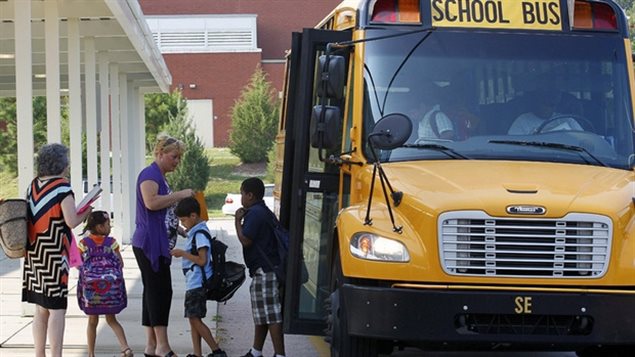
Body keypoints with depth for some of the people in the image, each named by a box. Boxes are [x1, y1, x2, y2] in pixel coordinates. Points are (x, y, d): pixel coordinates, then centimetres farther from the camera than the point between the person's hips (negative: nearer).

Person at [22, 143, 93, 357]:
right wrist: (86, 212, 0)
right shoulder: (62, 188, -12)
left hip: (34, 256, 7)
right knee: (57, 309, -3)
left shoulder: (33, 186, 8)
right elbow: (71, 221, -17)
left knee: (41, 309, 13)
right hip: (54, 257, -7)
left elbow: (30, 217, 13)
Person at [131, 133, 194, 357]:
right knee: (160, 290, -11)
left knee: (153, 292, 9)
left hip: (158, 245, 10)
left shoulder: (159, 177, 21)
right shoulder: (150, 174, -9)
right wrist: (181, 194, -18)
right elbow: (151, 202, -25)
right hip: (150, 244, -10)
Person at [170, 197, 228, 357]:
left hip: (198, 283, -10)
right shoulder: (195, 232, 14)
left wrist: (183, 253, -15)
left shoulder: (200, 234, -17)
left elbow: (202, 260, -22)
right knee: (193, 319, 11)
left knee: (195, 319, -8)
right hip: (194, 283, 10)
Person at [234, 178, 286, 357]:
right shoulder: (265, 212, 19)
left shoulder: (254, 213, -13)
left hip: (264, 270, -11)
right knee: (261, 315, 18)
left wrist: (238, 221, -7)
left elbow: (246, 240, -17)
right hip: (271, 268, 11)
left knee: (271, 316, -11)